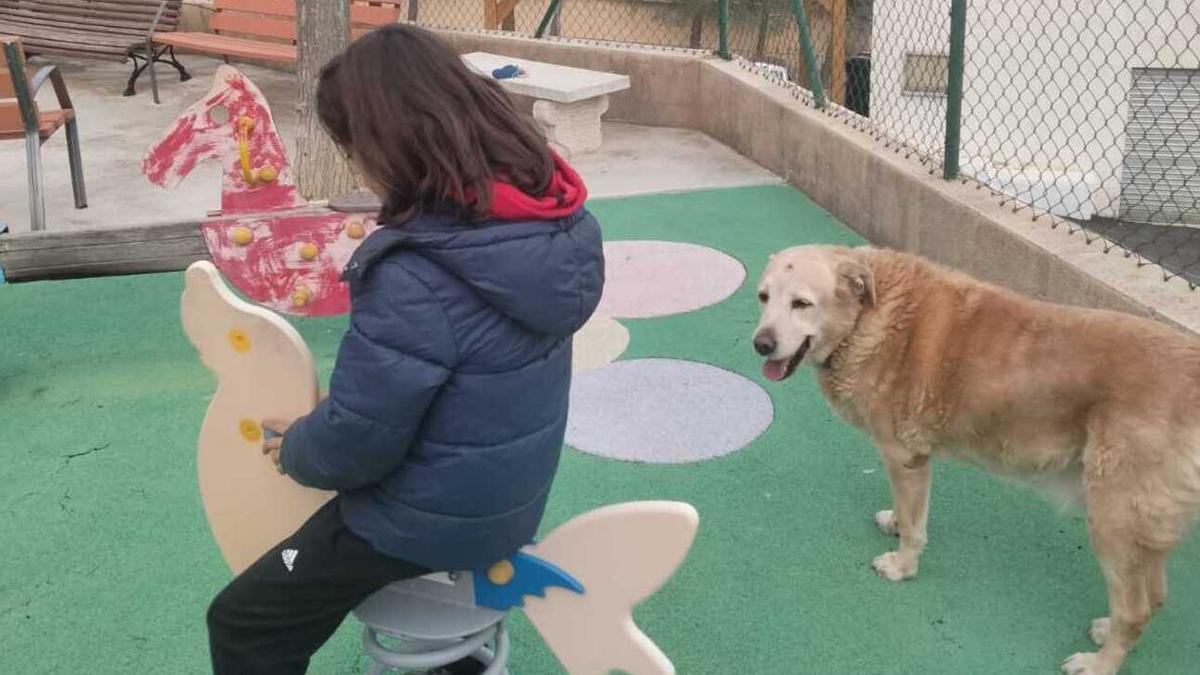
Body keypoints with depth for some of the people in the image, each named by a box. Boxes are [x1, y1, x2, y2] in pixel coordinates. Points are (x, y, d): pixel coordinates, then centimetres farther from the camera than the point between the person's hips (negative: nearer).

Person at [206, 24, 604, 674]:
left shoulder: (416, 278, -34)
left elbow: (357, 441, -25)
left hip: (436, 516, -8)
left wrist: (295, 449, -2)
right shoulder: (548, 210, -9)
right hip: (512, 492, 9)